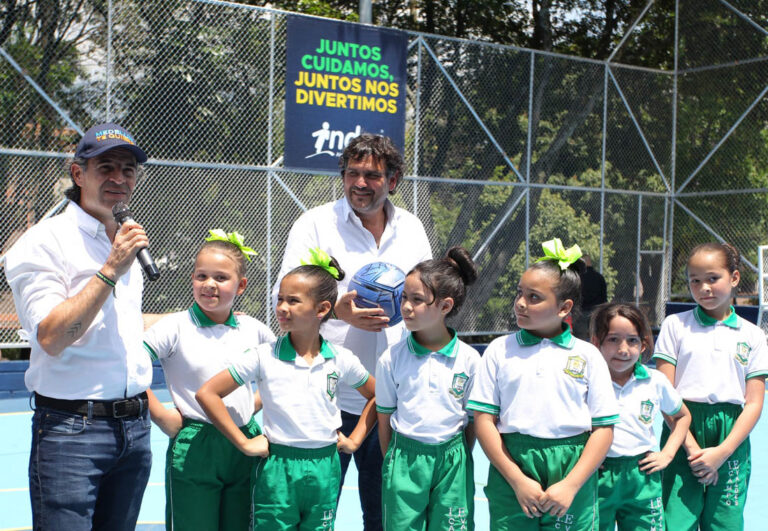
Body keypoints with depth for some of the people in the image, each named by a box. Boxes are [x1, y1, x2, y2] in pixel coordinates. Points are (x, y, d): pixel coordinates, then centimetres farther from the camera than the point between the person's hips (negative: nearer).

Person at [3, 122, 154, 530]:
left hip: (135, 428, 7)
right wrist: (110, 271, -19)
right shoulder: (43, 241, -8)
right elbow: (51, 338, -19)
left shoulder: (127, 244, 15)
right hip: (71, 430, -7)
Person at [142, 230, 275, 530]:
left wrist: (258, 403, 10)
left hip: (244, 446, 4)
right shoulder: (175, 327, -6)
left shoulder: (253, 329, 7)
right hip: (193, 449, -4)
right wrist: (159, 415, -11)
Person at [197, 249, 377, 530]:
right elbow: (207, 393, -9)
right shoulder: (264, 357, -7)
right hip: (276, 471, -2)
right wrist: (244, 443, -9)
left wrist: (354, 440, 7)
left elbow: (377, 396, 16)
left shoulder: (341, 360, -1)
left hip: (324, 470, 2)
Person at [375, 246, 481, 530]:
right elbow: (385, 418, 4)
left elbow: (473, 420, 4)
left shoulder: (469, 359, -4)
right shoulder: (391, 359, -3)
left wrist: (461, 459, 4)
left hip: (452, 457, 0)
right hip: (405, 457, 0)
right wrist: (392, 462, 5)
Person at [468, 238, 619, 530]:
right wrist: (518, 481, -8)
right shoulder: (500, 350, 6)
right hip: (511, 467, 0)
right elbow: (484, 421, 1)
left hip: (573, 469, 0)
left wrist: (571, 485, -8)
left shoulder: (587, 355, 4)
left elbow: (604, 428, 1)